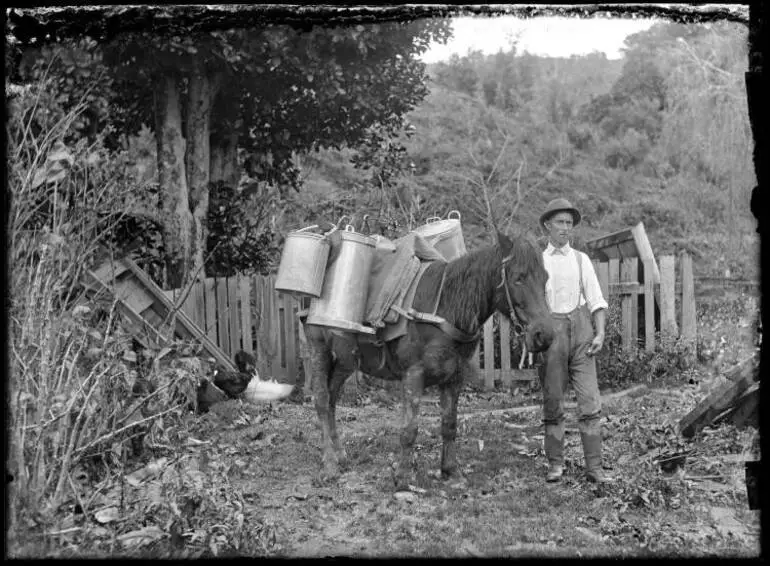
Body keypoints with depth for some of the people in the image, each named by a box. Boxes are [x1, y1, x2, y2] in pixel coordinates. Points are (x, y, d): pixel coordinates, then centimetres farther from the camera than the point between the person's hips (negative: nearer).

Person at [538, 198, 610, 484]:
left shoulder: (581, 259, 9)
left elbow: (597, 301, 7)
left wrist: (600, 334, -5)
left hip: (581, 330, 1)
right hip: (550, 331, -1)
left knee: (590, 401, -3)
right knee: (552, 401, 5)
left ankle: (594, 468, 2)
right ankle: (555, 463, 17)